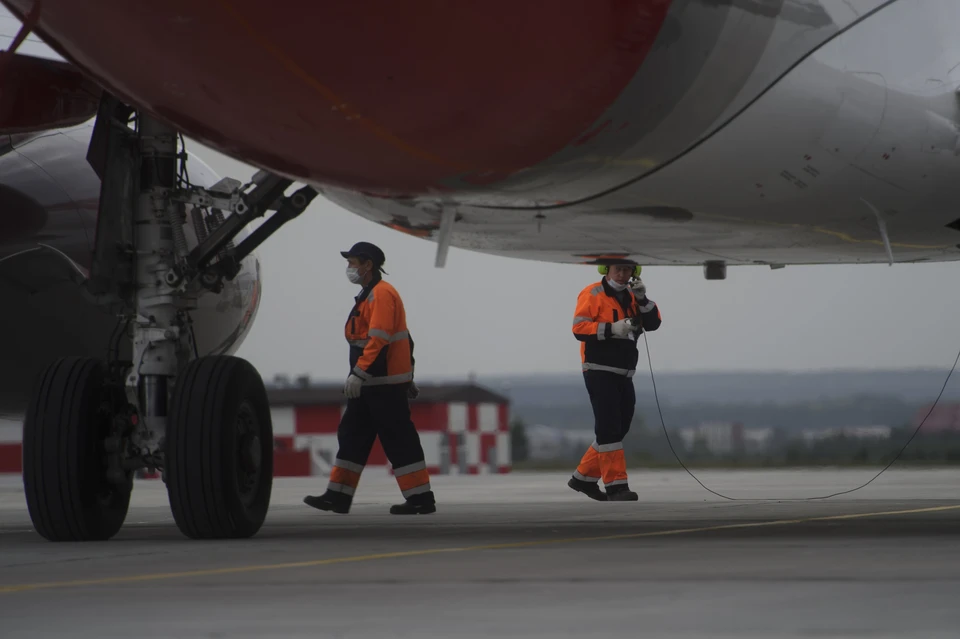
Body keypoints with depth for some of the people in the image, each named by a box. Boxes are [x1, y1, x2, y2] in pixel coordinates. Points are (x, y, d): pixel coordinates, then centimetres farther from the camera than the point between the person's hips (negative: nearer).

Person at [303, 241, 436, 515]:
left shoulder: (382, 294, -14)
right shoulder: (369, 295, 19)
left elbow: (378, 339, -23)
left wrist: (358, 373, -26)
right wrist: (407, 378, 25)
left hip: (386, 384, -10)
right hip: (370, 385, 11)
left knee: (398, 440, -7)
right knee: (352, 436, 8)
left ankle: (421, 498, -3)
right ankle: (338, 496, 10)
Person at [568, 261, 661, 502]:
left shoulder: (631, 297, 16)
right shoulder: (593, 294, -5)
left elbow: (653, 324, 6)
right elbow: (579, 327, -14)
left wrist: (642, 300, -9)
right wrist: (611, 329, -24)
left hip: (623, 374, 8)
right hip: (599, 371, -8)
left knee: (620, 428, 11)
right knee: (609, 428, -11)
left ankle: (584, 477, 22)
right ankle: (616, 486, -12)